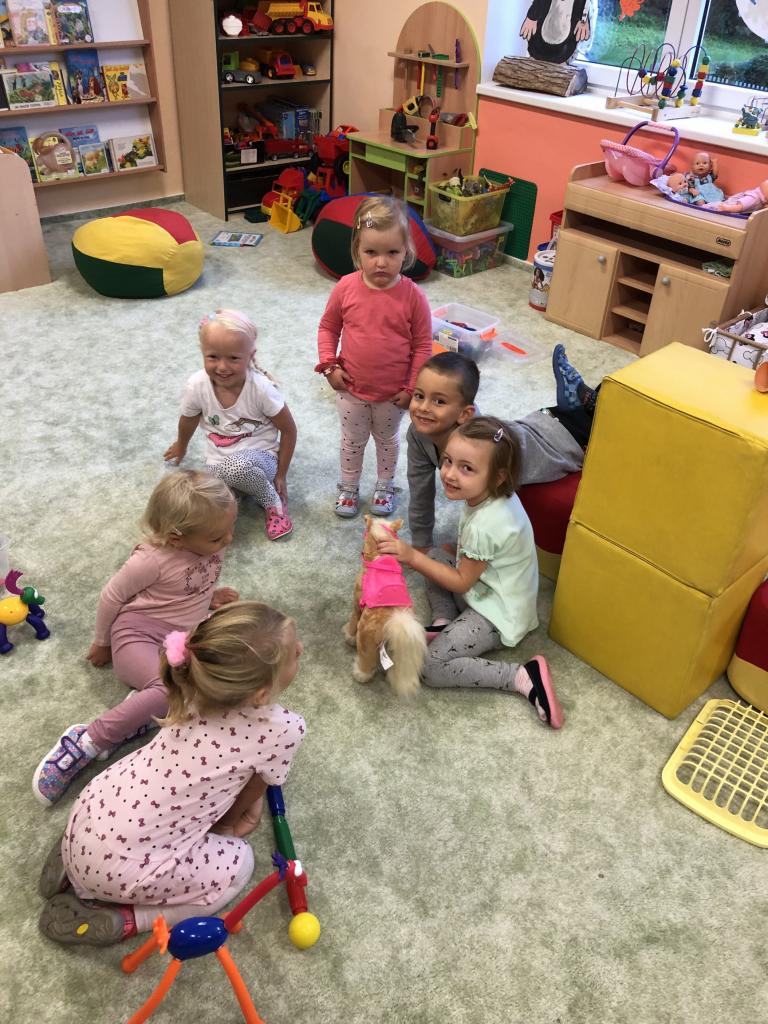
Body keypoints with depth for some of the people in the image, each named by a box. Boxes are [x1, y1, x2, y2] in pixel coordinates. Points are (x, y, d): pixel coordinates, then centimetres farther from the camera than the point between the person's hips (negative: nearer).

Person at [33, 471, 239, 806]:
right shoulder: (153, 559, -23)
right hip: (137, 634, -6)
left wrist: (207, 596, 4)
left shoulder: (212, 545, -3)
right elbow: (111, 597, -7)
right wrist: (102, 643, 6)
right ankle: (86, 742, -23)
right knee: (174, 690, -35)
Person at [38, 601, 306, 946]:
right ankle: (118, 921, 6)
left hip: (89, 816, 6)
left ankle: (75, 865, 20)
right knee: (238, 863, 18)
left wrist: (249, 801, 18)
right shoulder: (283, 729, -21)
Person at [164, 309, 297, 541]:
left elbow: (288, 430, -7)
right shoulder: (196, 386, -13)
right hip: (219, 464, 2)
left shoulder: (261, 388, -20)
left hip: (261, 457, -2)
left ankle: (272, 500, -9)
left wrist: (281, 474, -3)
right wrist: (181, 446, 29)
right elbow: (188, 422, 10)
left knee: (236, 465, -40)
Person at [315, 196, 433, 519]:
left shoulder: (413, 296, -18)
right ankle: (348, 487, 42)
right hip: (351, 388, 1)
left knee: (387, 440, 23)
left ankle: (385, 486, 46)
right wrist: (329, 365, -8)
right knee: (352, 441, 20)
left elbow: (422, 345, -10)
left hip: (392, 393, -1)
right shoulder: (346, 288, -15)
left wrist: (412, 388, -10)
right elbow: (328, 327, 0)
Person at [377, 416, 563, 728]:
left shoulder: (484, 526, -33)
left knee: (431, 668, -12)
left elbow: (461, 582, -19)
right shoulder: (494, 495, -7)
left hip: (497, 614, -10)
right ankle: (443, 623, 6)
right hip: (484, 588, 10)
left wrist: (411, 556, -19)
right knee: (435, 555, 20)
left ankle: (523, 678, -12)